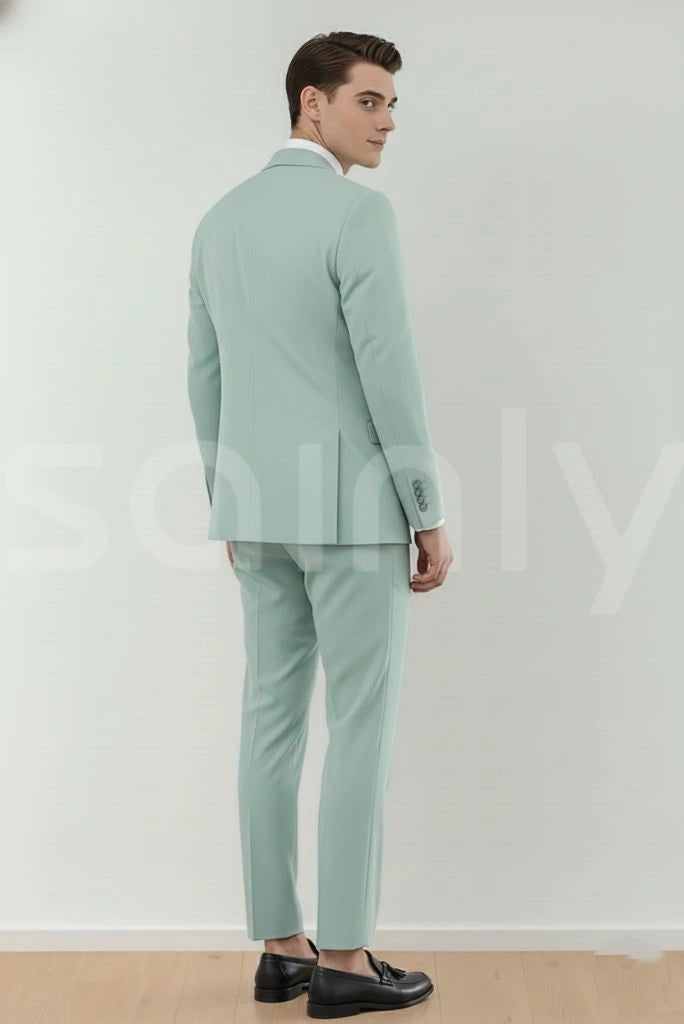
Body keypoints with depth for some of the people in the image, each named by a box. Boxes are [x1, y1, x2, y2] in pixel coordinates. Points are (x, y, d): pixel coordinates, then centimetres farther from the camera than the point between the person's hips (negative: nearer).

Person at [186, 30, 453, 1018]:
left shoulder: (222, 219, 12)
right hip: (353, 506, -7)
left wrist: (230, 505, 21)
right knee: (362, 729, 0)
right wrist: (432, 515, -11)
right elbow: (390, 372, -18)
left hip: (262, 507, 8)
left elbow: (206, 376, 14)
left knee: (273, 723, 9)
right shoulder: (359, 211, -13)